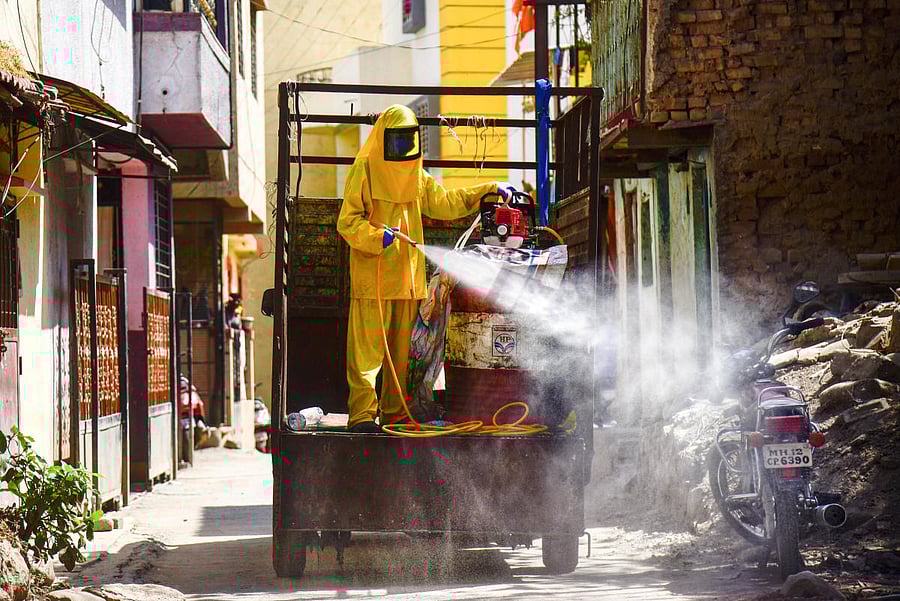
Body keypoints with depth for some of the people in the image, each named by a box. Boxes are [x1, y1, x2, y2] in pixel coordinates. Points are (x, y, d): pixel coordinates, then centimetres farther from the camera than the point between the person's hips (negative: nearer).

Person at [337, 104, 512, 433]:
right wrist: (377, 237, -24)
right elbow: (348, 222, -7)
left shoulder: (416, 175, 18)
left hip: (408, 276, 7)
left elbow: (444, 203, 23)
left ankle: (395, 412, 16)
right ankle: (362, 414, -10)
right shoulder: (364, 171, -3)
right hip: (372, 275, -7)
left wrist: (488, 190, 16)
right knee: (368, 346, -9)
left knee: (402, 346, 9)